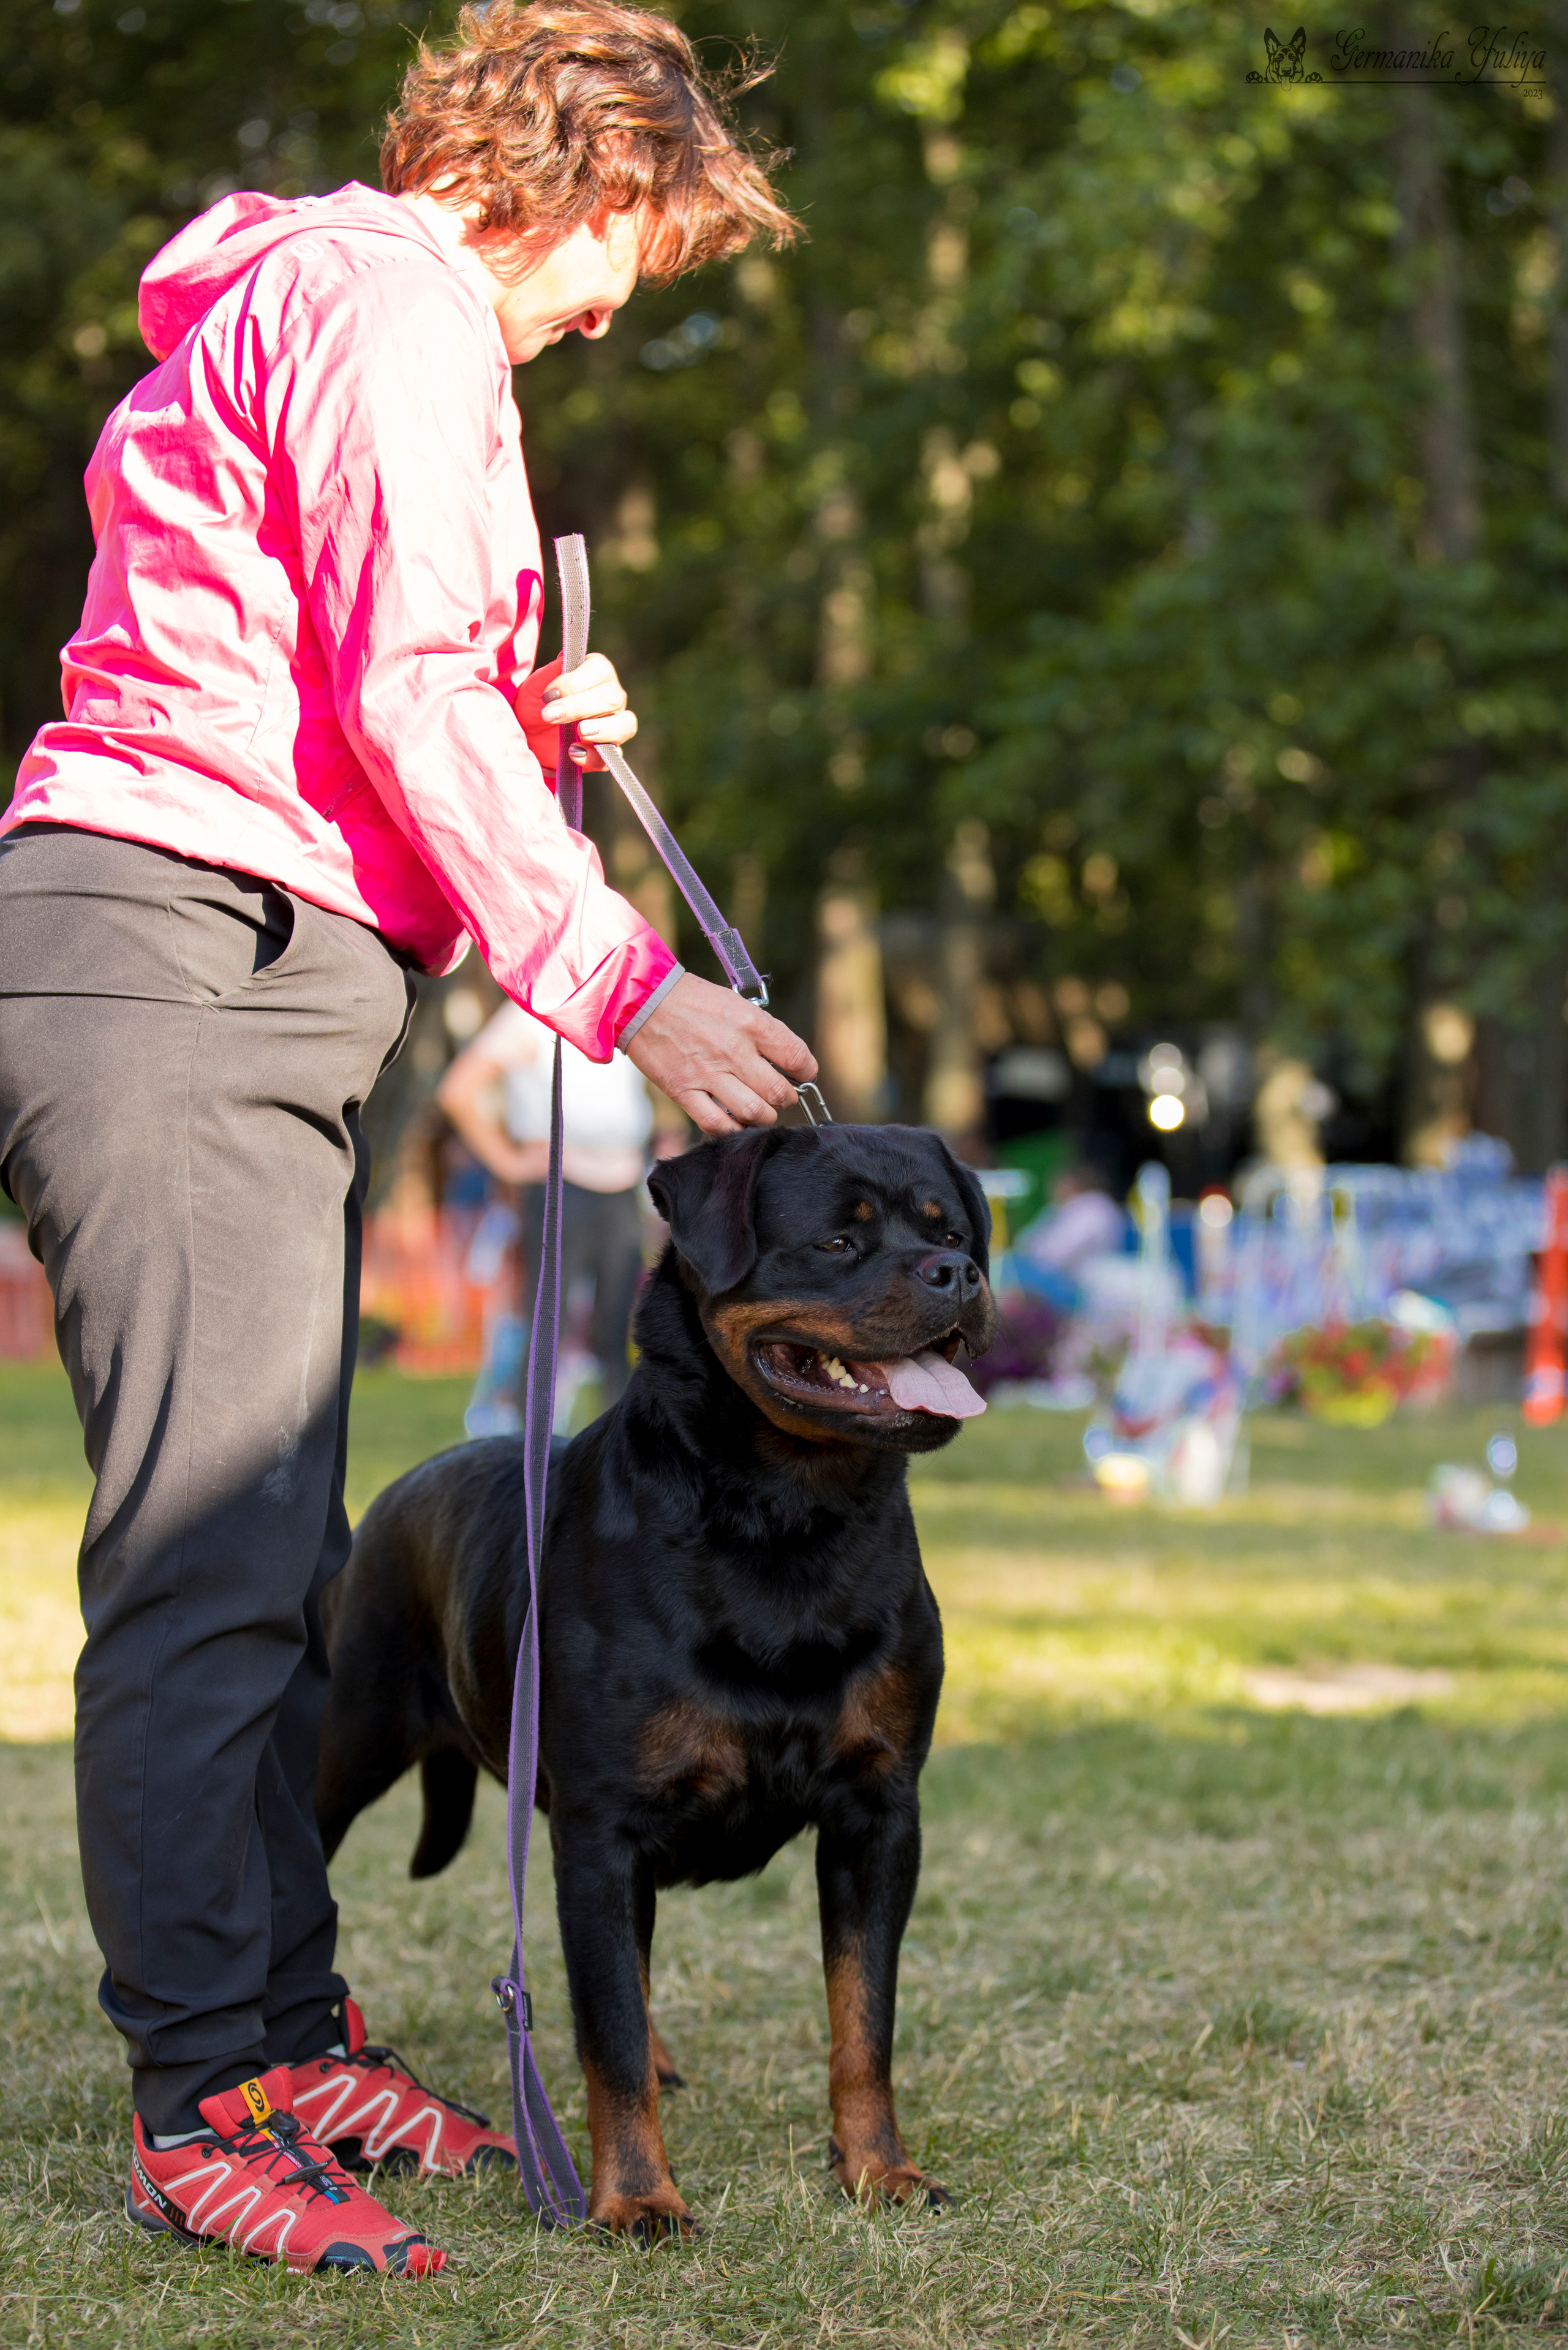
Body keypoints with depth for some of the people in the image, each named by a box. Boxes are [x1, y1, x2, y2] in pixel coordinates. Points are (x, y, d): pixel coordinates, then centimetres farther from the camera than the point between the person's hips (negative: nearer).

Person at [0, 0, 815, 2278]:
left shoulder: (287, 299, 28)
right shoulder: (394, 296, -5)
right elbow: (403, 695, -14)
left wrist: (524, 727, 14)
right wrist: (619, 980, -14)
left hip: (243, 981, 11)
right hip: (184, 955, -11)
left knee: (271, 1555, 12)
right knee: (209, 1556, -12)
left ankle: (291, 2031, 18)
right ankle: (202, 2103, -10)